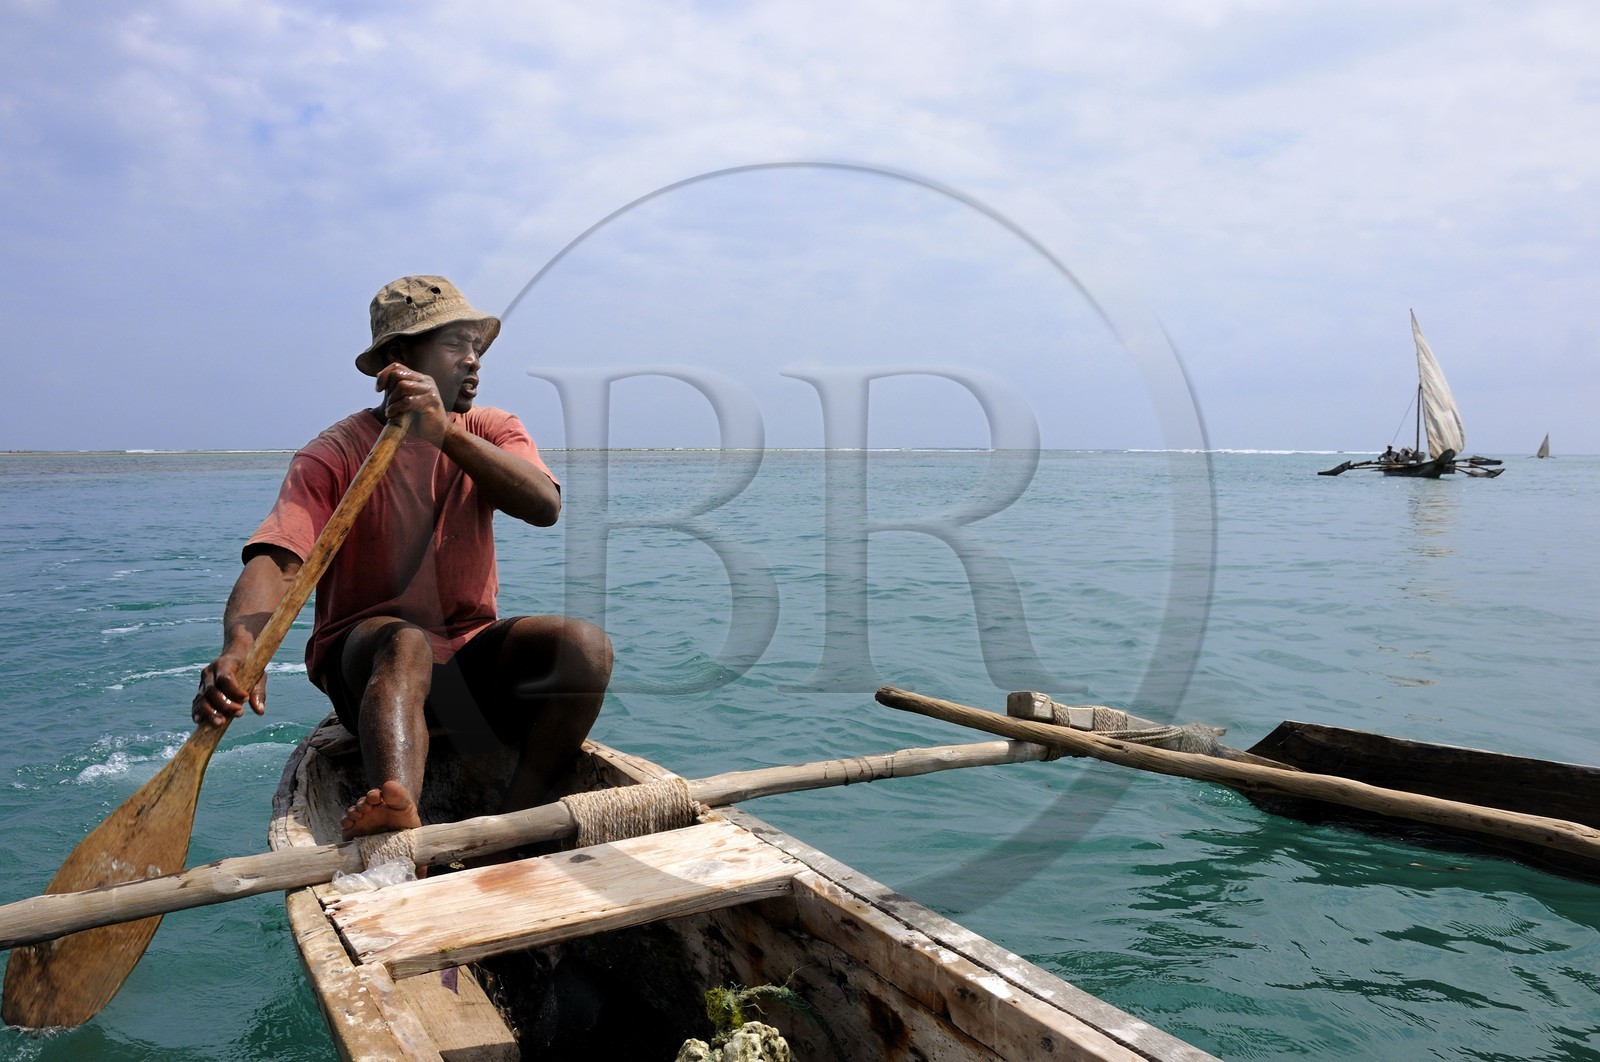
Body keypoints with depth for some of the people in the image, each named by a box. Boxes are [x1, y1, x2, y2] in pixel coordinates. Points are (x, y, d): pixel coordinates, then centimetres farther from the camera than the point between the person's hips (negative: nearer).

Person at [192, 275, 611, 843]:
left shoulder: (491, 429, 3)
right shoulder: (335, 455, -8)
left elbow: (544, 506, -18)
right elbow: (274, 559, -24)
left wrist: (446, 432, -31)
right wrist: (242, 644, -46)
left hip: (471, 652, 3)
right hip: (363, 654, -3)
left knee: (586, 645, -24)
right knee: (405, 643, -38)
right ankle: (399, 815, -60)